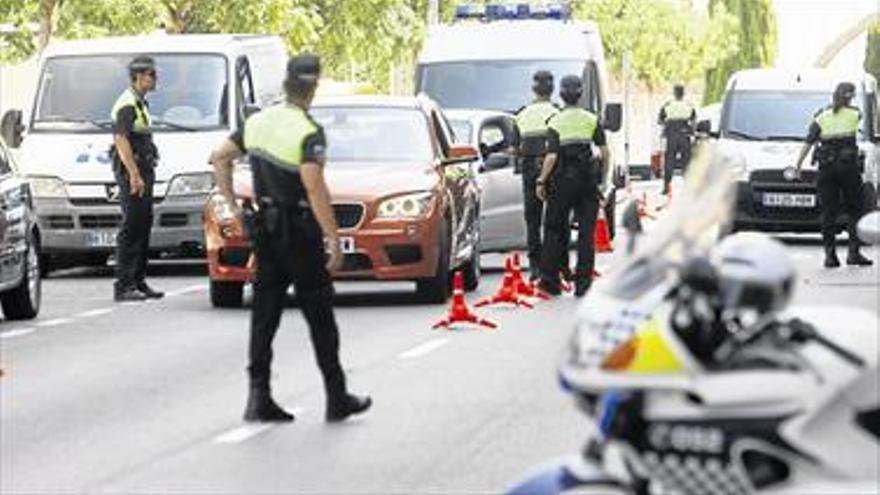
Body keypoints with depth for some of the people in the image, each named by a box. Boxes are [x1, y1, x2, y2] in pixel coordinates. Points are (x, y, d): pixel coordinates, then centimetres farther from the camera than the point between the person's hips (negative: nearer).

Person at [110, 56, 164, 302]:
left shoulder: (139, 102, 19)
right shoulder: (127, 104, -14)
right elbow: (121, 140, -21)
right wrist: (134, 175, -26)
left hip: (142, 170, 10)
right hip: (131, 170, -10)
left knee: (143, 226, 12)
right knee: (131, 227, -10)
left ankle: (138, 281, 17)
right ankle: (124, 286, -11)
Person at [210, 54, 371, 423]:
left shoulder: (258, 122, 5)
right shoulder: (308, 132, -18)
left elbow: (220, 158, 11)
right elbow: (314, 186, -27)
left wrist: (232, 205, 15)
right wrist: (333, 238, -25)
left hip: (266, 227, 6)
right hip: (300, 230, -6)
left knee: (265, 310, 6)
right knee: (319, 315, 4)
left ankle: (259, 396, 0)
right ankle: (337, 398, 11)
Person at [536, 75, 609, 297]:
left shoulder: (555, 122, -5)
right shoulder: (592, 120, 1)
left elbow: (551, 156, -12)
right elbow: (604, 150, -5)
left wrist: (541, 181, -5)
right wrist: (603, 174, 7)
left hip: (563, 181, -1)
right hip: (588, 179, 1)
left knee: (555, 230, 10)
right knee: (586, 233, 5)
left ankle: (550, 280, 12)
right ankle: (583, 283, 3)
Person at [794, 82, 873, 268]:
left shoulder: (821, 118, 3)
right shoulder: (854, 115, 1)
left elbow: (808, 143, -1)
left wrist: (798, 164, 3)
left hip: (826, 168, 2)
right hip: (848, 167, -1)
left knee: (828, 212, 4)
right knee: (855, 210, 5)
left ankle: (830, 254, 0)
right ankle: (854, 252, -4)